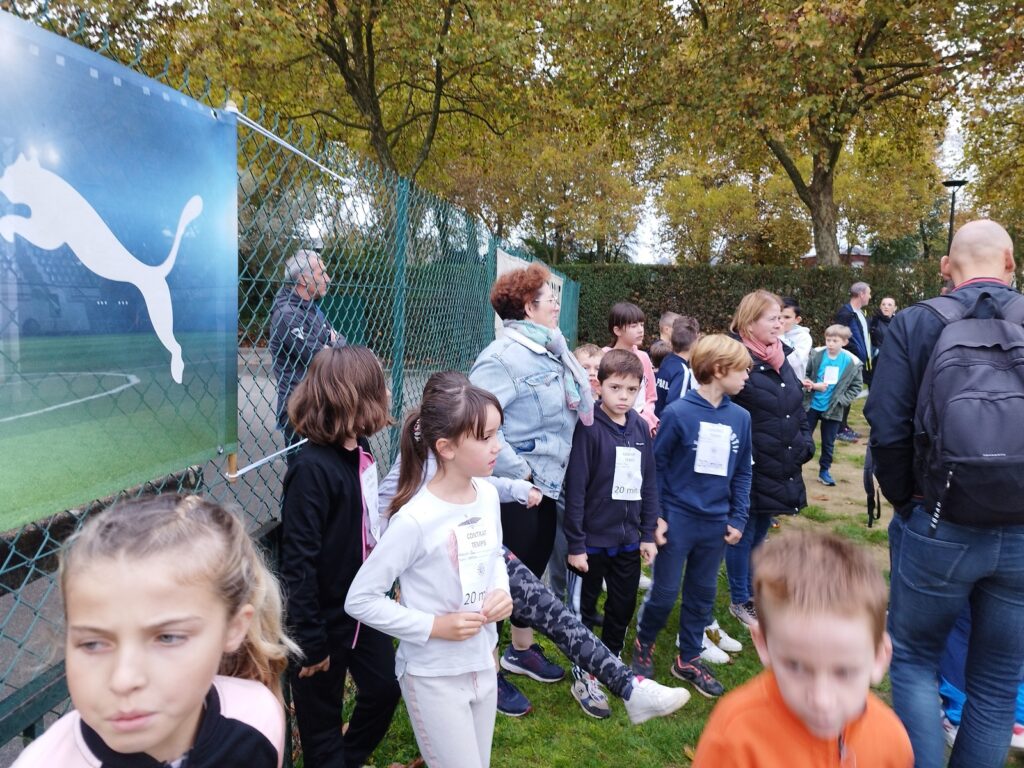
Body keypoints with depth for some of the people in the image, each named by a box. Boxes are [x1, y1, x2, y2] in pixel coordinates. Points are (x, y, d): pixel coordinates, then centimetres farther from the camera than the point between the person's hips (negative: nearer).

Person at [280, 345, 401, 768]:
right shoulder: (311, 468, -27)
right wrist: (310, 639, -18)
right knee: (321, 715, 14)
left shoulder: (360, 451, -3)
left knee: (384, 688, 22)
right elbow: (298, 561, -24)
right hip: (324, 615, -8)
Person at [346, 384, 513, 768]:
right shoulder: (415, 519, -26)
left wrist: (502, 591, -7)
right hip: (434, 677, -7)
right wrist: (435, 626, -21)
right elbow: (360, 600, -20)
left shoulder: (488, 495, -5)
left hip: (483, 664, 7)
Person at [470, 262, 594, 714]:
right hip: (515, 490, -9)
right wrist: (517, 471, -23)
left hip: (547, 485, 9)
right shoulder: (505, 355, -20)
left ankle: (522, 650, 44)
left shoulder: (550, 351, 6)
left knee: (533, 570, 22)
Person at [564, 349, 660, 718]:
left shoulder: (641, 428, 2)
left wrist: (647, 534, 8)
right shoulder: (589, 428, -15)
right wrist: (575, 544, -15)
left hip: (628, 540, 6)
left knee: (624, 608, 18)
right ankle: (583, 678, 27)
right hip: (592, 541, -5)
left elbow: (648, 483, 9)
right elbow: (575, 489, -15)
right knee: (583, 610, 11)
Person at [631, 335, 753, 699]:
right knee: (665, 593, 7)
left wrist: (738, 518, 5)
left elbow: (742, 473, 8)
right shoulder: (678, 413, -14)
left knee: (702, 594, 16)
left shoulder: (740, 417, 0)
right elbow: (656, 464, -8)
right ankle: (643, 643, 34)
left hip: (716, 524, 5)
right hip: (678, 519, -4)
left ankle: (689, 659, 33)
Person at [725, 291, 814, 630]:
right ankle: (740, 601, 25)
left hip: (781, 467, 8)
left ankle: (753, 593, 37)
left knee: (760, 531, 20)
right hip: (749, 468, -8)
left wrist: (805, 442, 9)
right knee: (744, 533, 8)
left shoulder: (780, 359, 9)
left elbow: (798, 405, 18)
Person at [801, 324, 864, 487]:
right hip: (812, 405, -1)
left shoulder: (852, 362, -8)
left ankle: (824, 471, 27)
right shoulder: (816, 355, -10)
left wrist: (841, 400, -9)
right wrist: (813, 386, -20)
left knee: (828, 443, 12)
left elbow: (857, 386, 1)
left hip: (833, 409, 1)